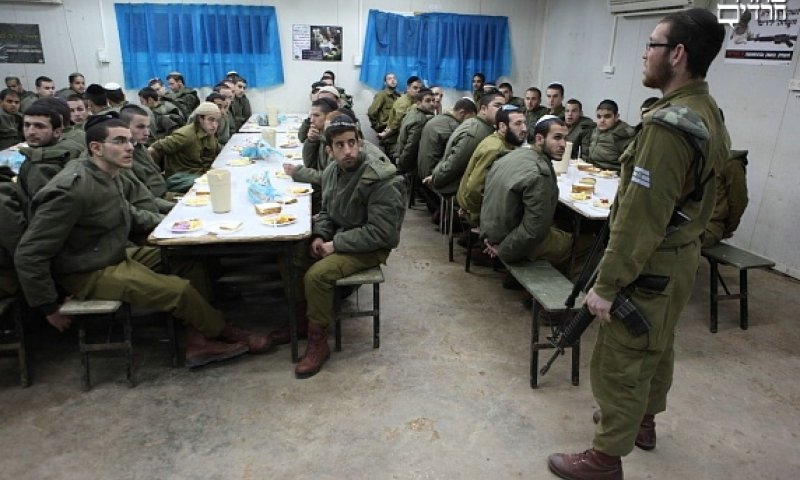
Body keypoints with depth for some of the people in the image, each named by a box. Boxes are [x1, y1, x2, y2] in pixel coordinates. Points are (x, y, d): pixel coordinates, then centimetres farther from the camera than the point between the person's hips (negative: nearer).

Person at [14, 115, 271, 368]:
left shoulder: (109, 175, 2)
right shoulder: (71, 189, -25)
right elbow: (29, 255, -22)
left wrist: (156, 224, 6)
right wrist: (50, 308, -15)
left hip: (117, 255, 9)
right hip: (90, 274, -9)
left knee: (190, 257, 2)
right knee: (180, 289, -19)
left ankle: (195, 338, -3)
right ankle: (222, 332, 10)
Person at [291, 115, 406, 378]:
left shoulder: (381, 180, -23)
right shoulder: (332, 172, 1)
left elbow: (380, 233, -25)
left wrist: (336, 244, -22)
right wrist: (320, 236, -5)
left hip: (370, 247, -8)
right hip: (337, 237, 8)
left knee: (316, 276, -25)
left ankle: (318, 342, -5)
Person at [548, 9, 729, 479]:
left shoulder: (669, 124, -26)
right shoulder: (708, 112, 5)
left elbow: (641, 217, -27)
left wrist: (607, 285, -21)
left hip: (651, 264, -10)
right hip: (682, 253, 10)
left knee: (619, 364, 3)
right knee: (656, 347, 25)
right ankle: (643, 421, 46)